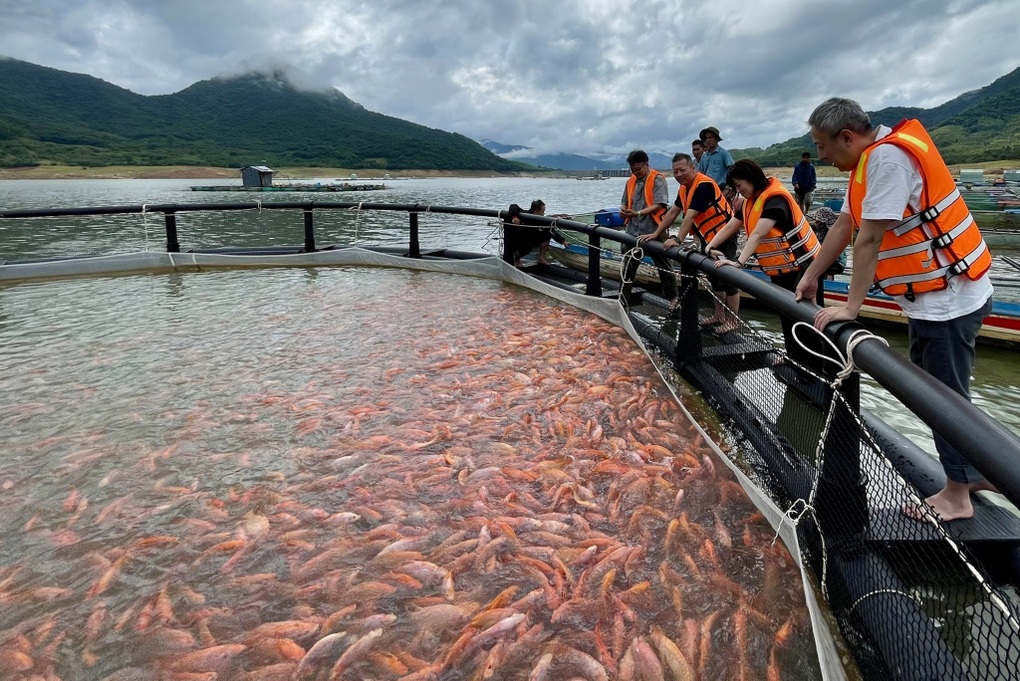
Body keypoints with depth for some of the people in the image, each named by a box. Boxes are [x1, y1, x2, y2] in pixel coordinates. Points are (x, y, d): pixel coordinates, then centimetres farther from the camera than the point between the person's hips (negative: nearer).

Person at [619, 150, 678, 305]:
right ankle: (622, 301, 15)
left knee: (665, 269, 9)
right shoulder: (630, 181, 10)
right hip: (633, 232, 5)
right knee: (627, 267, 8)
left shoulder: (657, 179, -8)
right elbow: (625, 202, 17)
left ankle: (673, 300, 23)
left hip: (654, 232, -5)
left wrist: (638, 213, -27)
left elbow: (659, 205, -17)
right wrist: (623, 210, -7)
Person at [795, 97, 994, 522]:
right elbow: (844, 226, 14)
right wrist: (809, 278, 18)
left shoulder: (888, 156, -22)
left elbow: (869, 239, -24)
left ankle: (957, 495, 17)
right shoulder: (869, 159, 9)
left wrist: (851, 307, -21)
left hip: (948, 296, -10)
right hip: (930, 295, 10)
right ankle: (977, 472, 33)